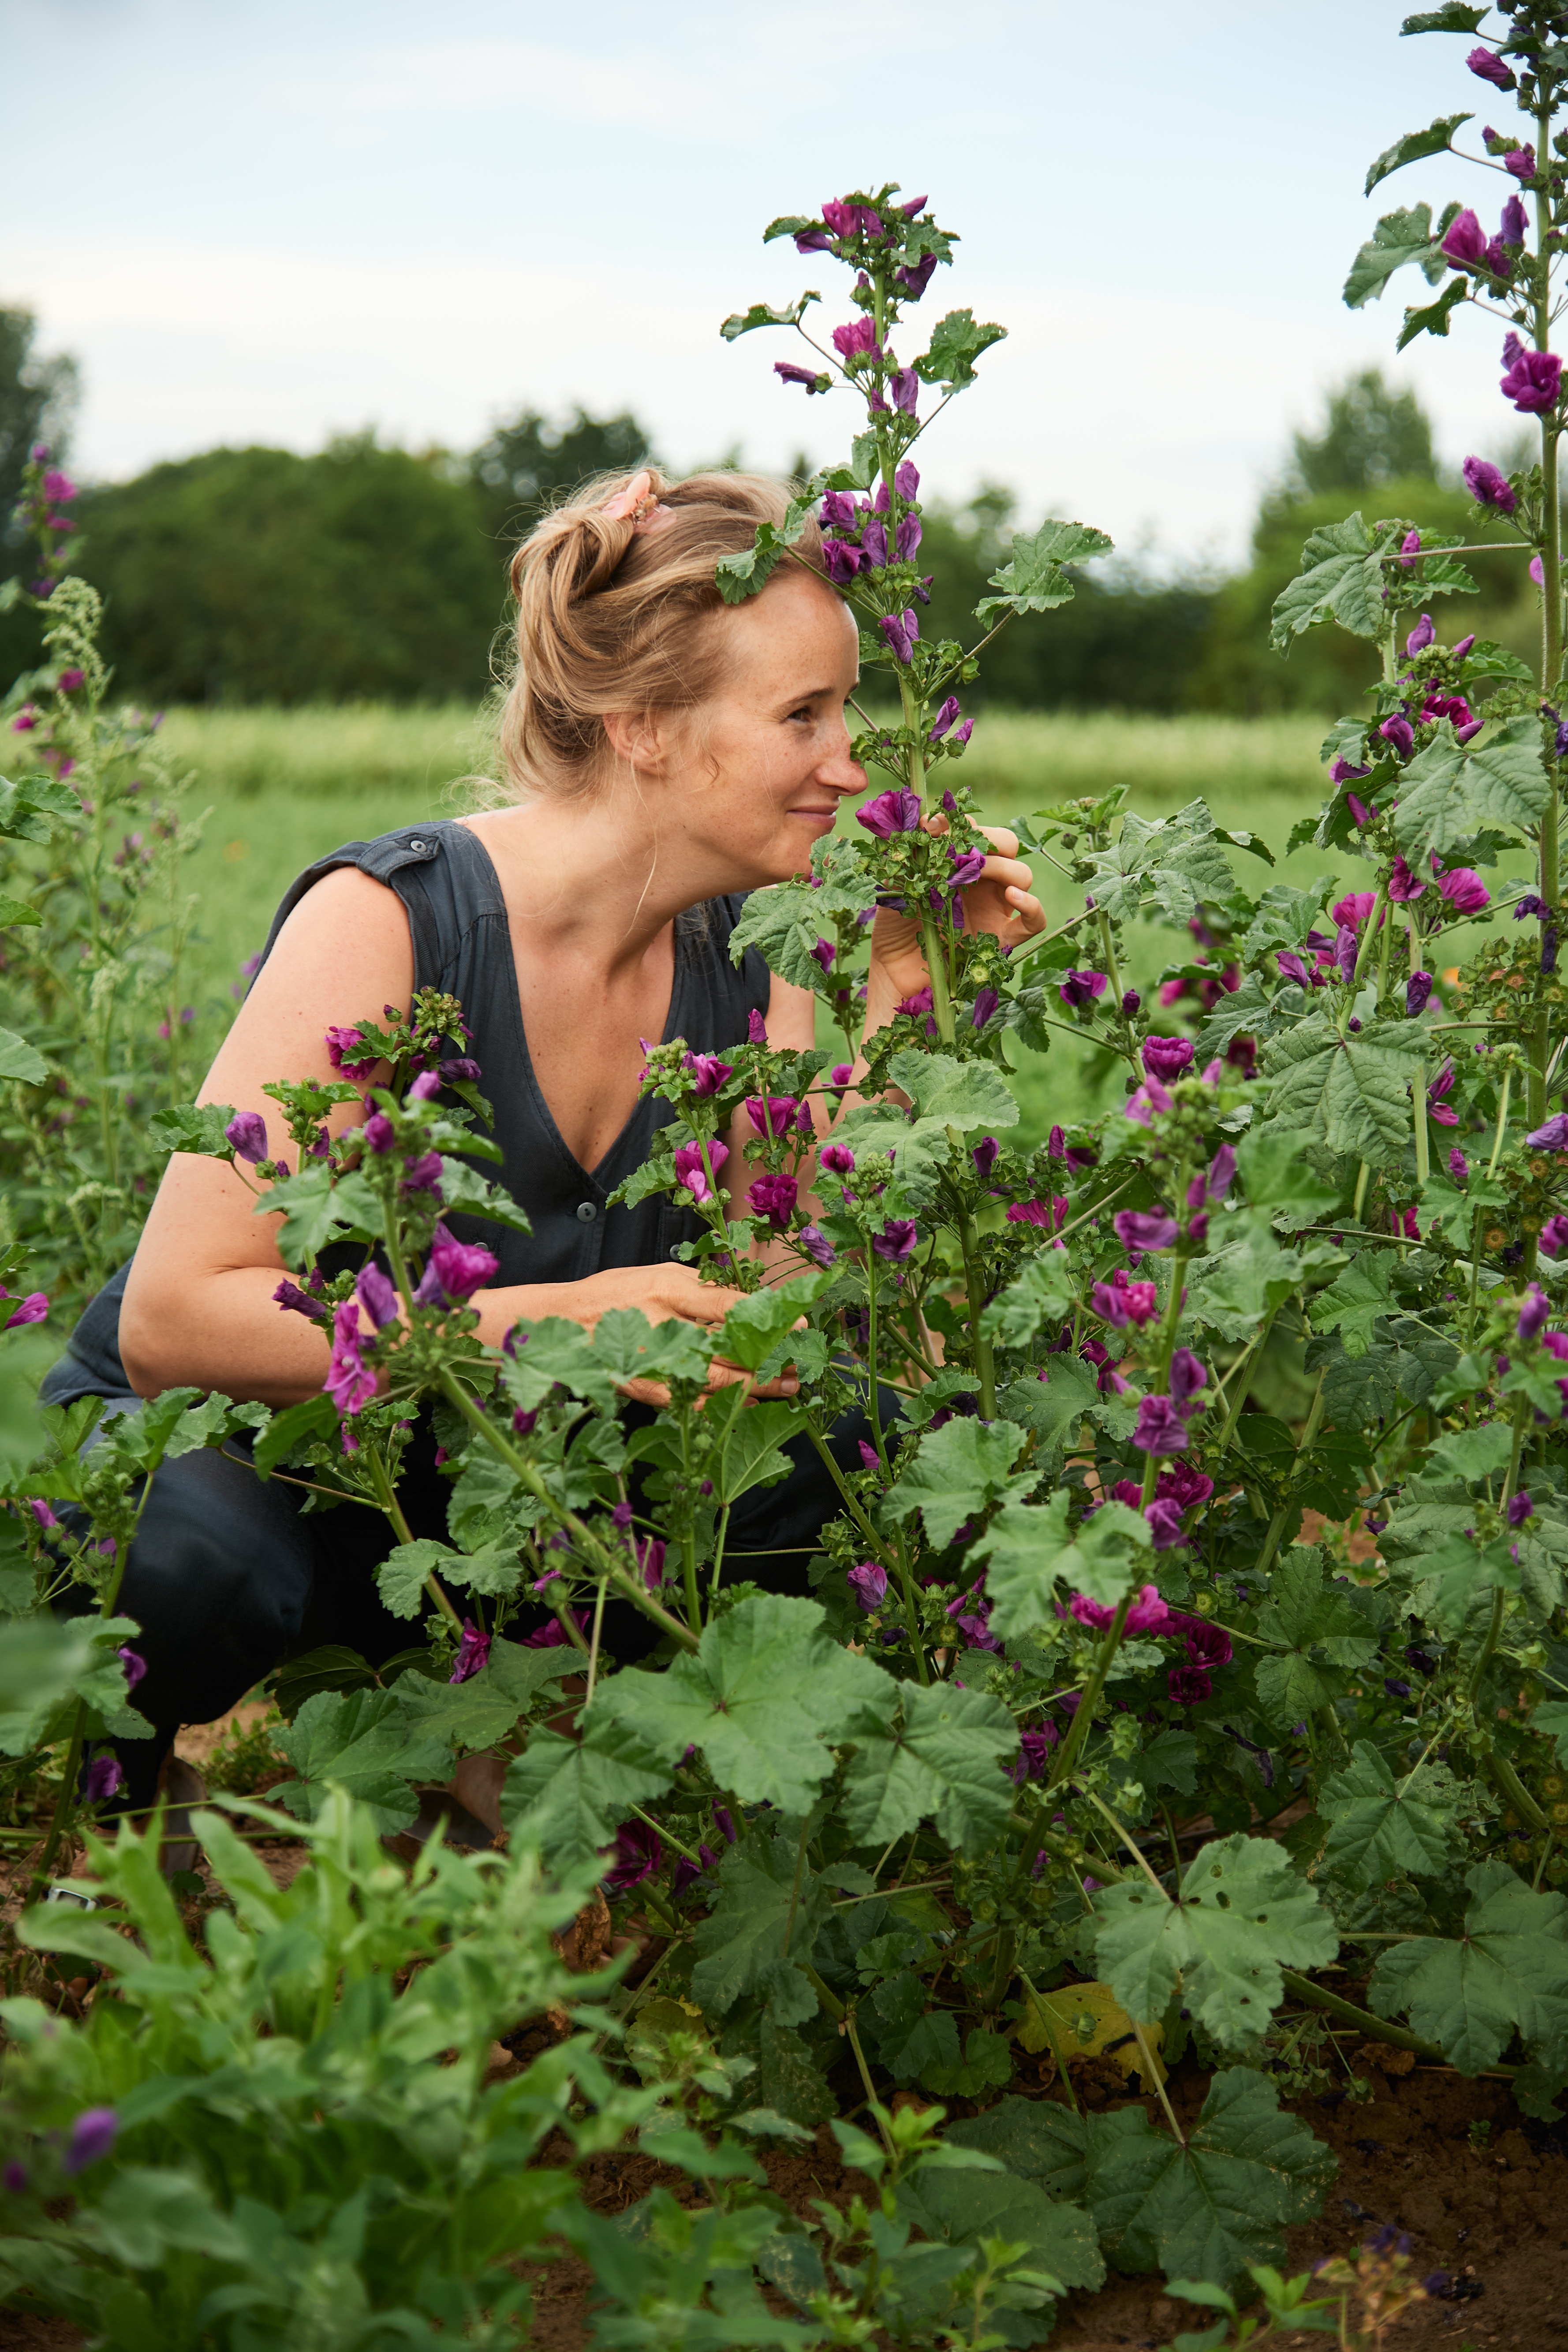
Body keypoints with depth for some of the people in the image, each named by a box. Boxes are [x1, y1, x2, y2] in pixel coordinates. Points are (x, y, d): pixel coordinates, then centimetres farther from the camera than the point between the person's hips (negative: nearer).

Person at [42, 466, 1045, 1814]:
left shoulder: (738, 962, -3)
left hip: (478, 1500, 5)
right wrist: (553, 1320, -36)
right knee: (195, 1573, -40)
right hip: (194, 1452, -5)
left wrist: (902, 991, -17)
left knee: (875, 1444, -15)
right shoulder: (389, 919, -23)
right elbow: (174, 1321, -27)